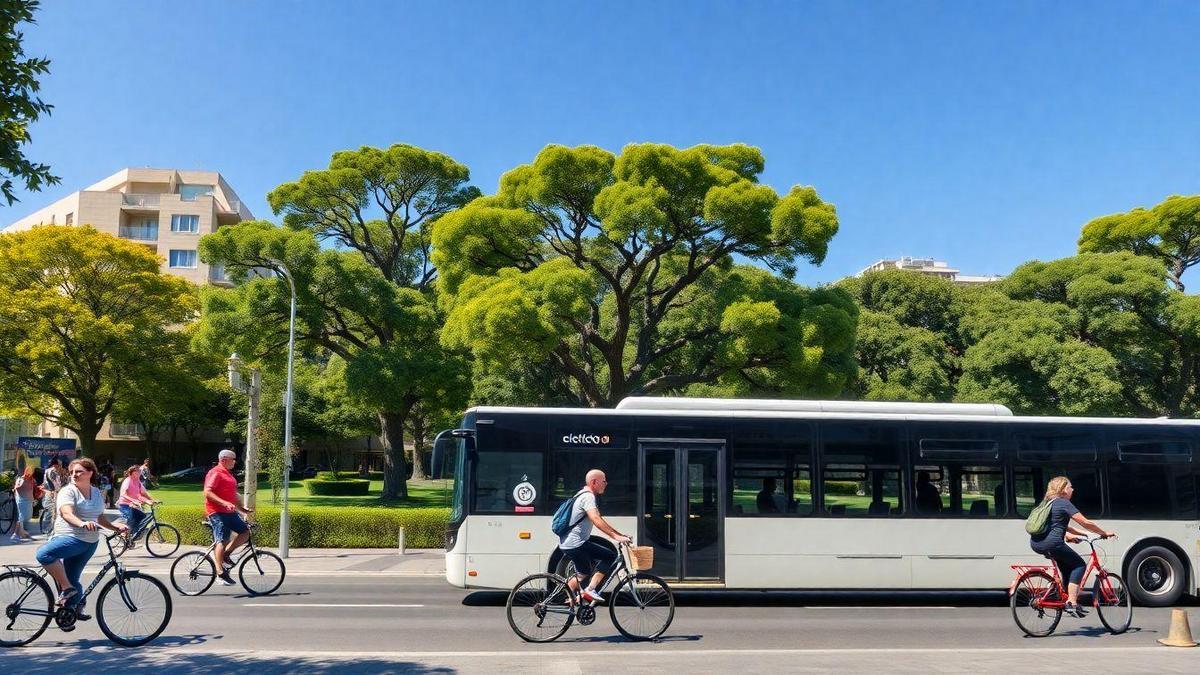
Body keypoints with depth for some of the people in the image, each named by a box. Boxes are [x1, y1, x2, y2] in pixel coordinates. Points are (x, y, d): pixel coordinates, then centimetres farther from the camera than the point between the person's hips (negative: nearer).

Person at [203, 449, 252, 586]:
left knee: (245, 532, 3)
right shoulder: (216, 473, -9)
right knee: (222, 541, -13)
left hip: (229, 512, 10)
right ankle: (221, 573, -14)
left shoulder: (227, 474, 22)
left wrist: (242, 510, 29)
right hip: (217, 512, -10)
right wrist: (224, 503, -30)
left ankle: (225, 554, 9)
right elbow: (207, 492, -21)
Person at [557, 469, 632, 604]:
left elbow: (600, 520, 20)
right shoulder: (588, 496, -14)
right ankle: (590, 589, -9)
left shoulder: (584, 495, 19)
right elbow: (596, 520, -29)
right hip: (576, 544, -10)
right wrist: (616, 536, -34)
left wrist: (619, 535, 14)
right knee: (610, 556, -8)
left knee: (582, 573, 24)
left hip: (566, 544, 10)